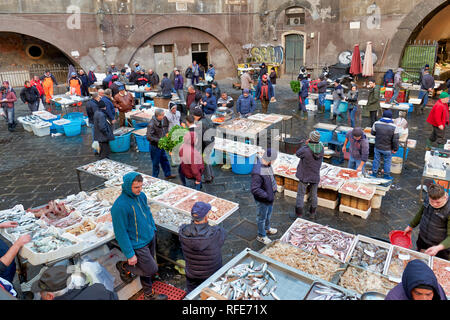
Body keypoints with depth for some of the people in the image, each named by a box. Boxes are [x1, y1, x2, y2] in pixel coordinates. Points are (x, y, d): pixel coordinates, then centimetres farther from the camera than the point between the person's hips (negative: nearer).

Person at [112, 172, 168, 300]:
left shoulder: (141, 195, -6)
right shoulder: (120, 206, -29)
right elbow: (121, 233, -23)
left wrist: (153, 229, 17)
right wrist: (129, 254, -18)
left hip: (150, 238, 7)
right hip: (138, 245, -7)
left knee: (146, 269, 21)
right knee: (152, 269, 4)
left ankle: (149, 294, 41)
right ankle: (123, 266, 23)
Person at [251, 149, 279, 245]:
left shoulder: (266, 164, -9)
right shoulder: (257, 173, -38)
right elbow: (254, 189, -35)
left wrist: (274, 187, 4)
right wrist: (267, 196, -27)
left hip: (270, 196, 9)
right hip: (262, 200, -8)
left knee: (269, 213, 30)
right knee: (262, 217, 14)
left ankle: (267, 228, 56)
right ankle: (261, 236, 38)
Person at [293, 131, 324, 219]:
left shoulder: (306, 150, -26)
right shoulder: (321, 148, -11)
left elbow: (297, 154, -7)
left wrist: (305, 145, -6)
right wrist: (308, 145, -9)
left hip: (305, 176, -4)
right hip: (315, 176, 4)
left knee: (300, 195, 8)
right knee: (314, 194, 19)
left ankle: (298, 215, 14)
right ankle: (313, 213, 32)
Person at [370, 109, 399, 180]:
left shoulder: (376, 124, -15)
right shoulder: (394, 127, -19)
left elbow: (373, 133, 2)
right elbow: (395, 140, -15)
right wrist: (395, 149, -1)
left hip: (377, 147, 2)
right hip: (387, 149, -2)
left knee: (376, 160, 18)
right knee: (387, 162, 18)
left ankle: (374, 174, 32)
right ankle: (386, 175, 32)